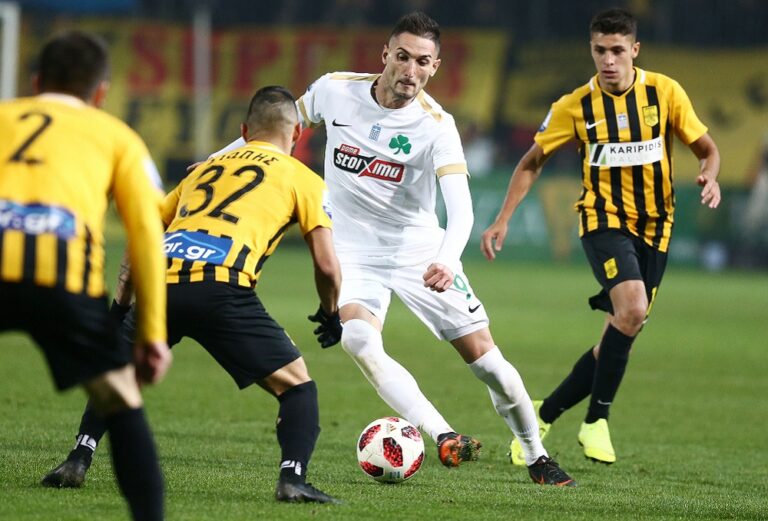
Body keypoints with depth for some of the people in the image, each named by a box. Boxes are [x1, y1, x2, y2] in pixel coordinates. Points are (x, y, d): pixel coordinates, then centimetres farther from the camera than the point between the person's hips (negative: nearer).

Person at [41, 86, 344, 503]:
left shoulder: (205, 168, 33)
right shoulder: (300, 178, 19)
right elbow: (326, 264, 12)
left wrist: (121, 304, 37)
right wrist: (330, 314, 30)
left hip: (162, 282, 4)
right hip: (221, 286, -4)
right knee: (296, 384, 8)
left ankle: (77, 462, 18)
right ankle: (292, 479, -9)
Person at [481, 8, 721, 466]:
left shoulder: (666, 93, -4)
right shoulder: (576, 106, -5)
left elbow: (706, 148, 4)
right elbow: (532, 163, 6)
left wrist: (710, 176, -19)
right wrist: (502, 220, -1)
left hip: (654, 225, 3)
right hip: (603, 219, -3)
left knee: (623, 332, 2)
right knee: (632, 308, -27)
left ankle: (545, 414, 19)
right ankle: (596, 422, -16)